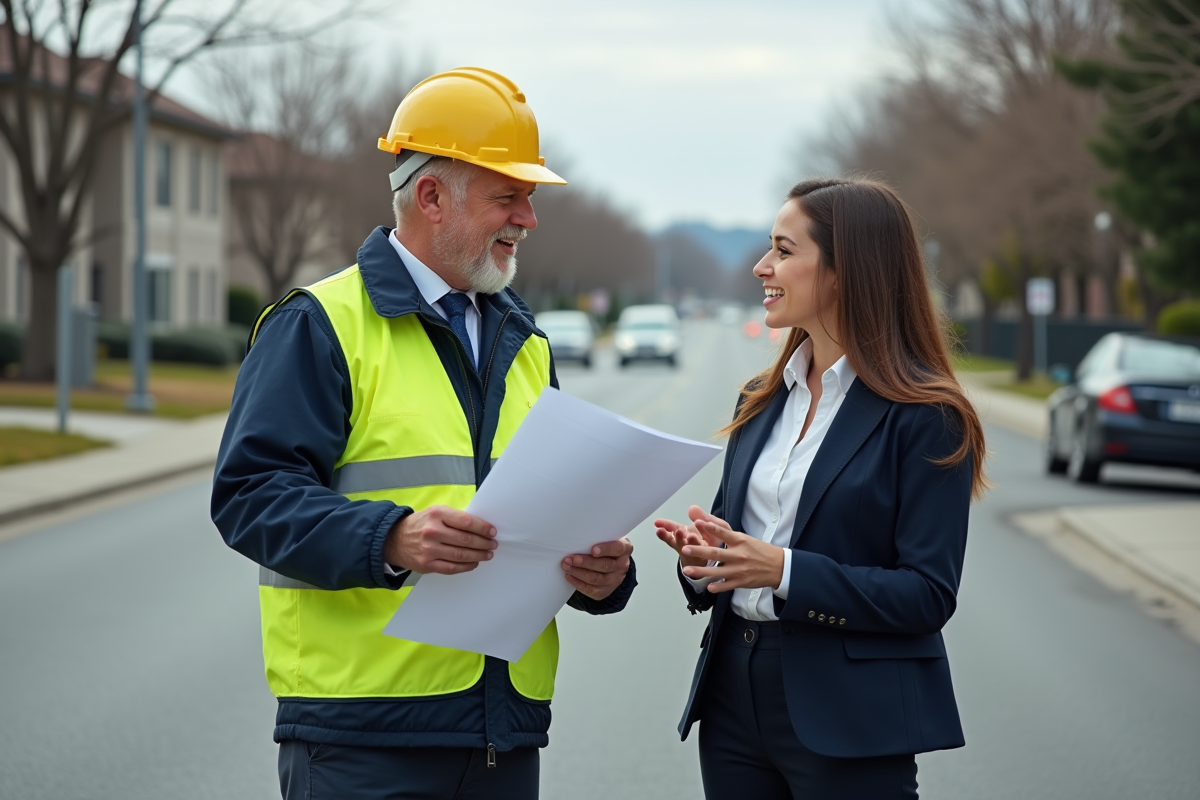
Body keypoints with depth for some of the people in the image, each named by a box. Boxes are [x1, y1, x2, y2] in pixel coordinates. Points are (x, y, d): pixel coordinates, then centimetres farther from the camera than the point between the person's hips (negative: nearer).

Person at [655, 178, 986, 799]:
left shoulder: (925, 420, -10)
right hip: (734, 701, 6)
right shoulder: (761, 401, 11)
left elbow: (928, 595, -15)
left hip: (847, 723, -6)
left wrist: (784, 571, -24)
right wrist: (703, 557, -5)